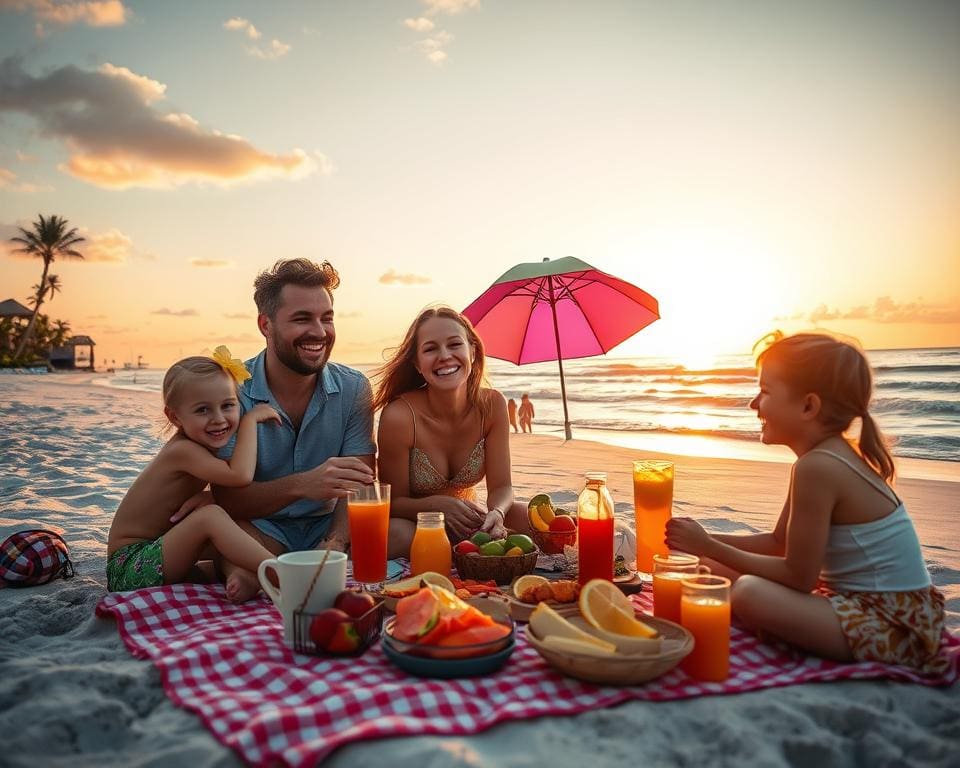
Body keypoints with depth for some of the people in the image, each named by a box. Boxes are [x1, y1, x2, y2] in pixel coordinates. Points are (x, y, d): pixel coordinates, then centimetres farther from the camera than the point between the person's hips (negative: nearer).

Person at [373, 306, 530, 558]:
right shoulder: (399, 416, -25)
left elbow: (501, 486, -11)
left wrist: (496, 513, -36)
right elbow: (394, 502, -14)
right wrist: (438, 504, -36)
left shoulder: (492, 405, -14)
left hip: (468, 519, 3)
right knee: (396, 534, -37)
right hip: (413, 522, -3)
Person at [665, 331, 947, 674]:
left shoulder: (817, 467, -25)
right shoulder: (837, 454, 6)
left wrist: (710, 547, -14)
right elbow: (779, 542, 12)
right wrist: (707, 541, 2)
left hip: (893, 628, -9)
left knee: (749, 593, -29)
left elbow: (798, 577, -21)